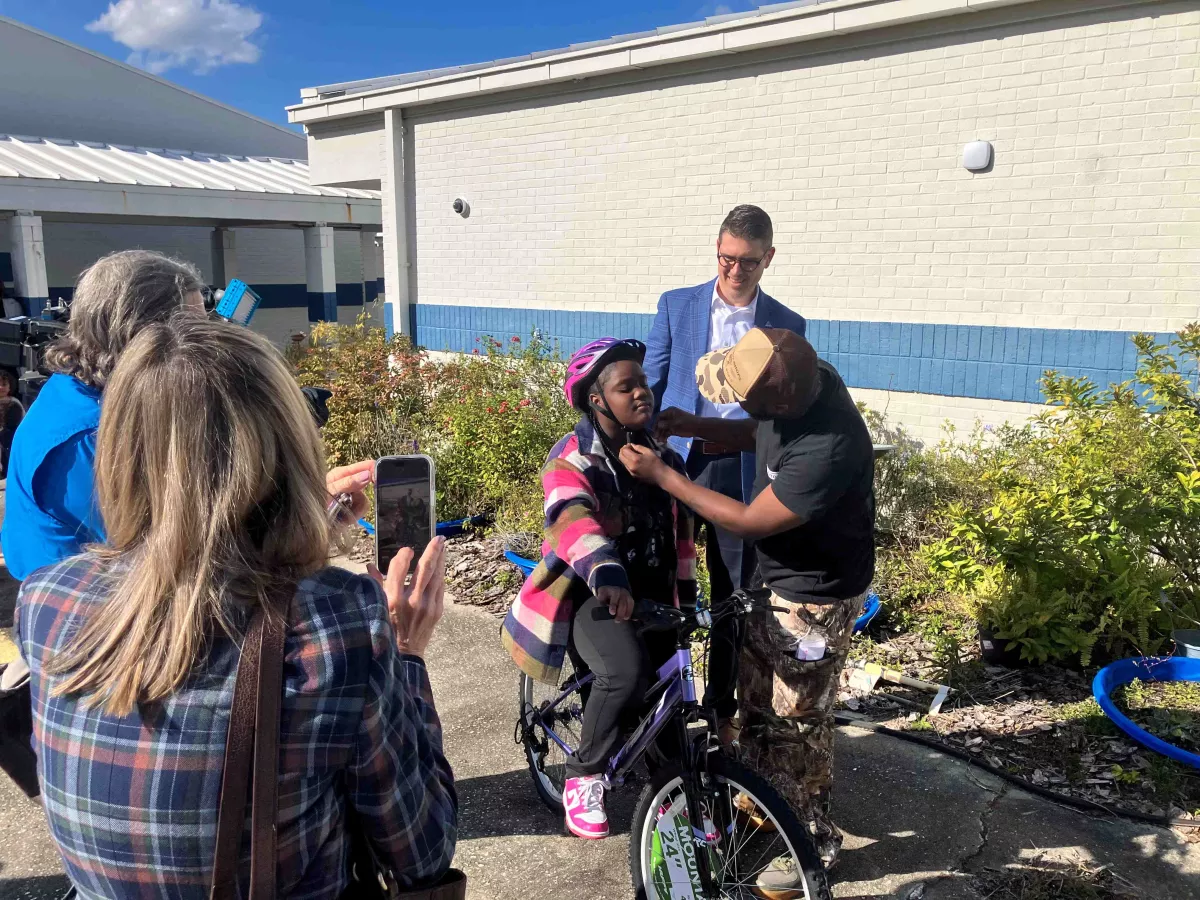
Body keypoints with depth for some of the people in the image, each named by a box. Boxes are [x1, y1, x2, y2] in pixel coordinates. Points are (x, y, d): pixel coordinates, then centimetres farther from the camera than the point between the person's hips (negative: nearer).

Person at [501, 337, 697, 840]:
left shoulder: (662, 459, 7)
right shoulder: (572, 459, -14)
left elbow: (680, 532, 14)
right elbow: (573, 521, -34)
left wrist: (685, 600, 10)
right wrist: (606, 576, -52)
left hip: (650, 593, 6)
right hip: (589, 592, -6)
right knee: (626, 672, -29)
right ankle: (582, 778, -5)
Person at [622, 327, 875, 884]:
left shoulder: (827, 450, -38)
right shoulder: (804, 379, -13)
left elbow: (748, 521, -26)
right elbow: (758, 434, 9)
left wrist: (660, 475, -20)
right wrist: (693, 427, -7)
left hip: (815, 600, -9)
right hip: (776, 579, 9)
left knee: (798, 723, 11)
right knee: (757, 696, 25)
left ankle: (812, 843, 35)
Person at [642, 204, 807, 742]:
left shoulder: (787, 326, 4)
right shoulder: (677, 306, 3)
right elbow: (650, 386, 5)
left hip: (742, 472, 1)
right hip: (677, 462, 0)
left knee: (734, 596, 9)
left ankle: (721, 707, 27)